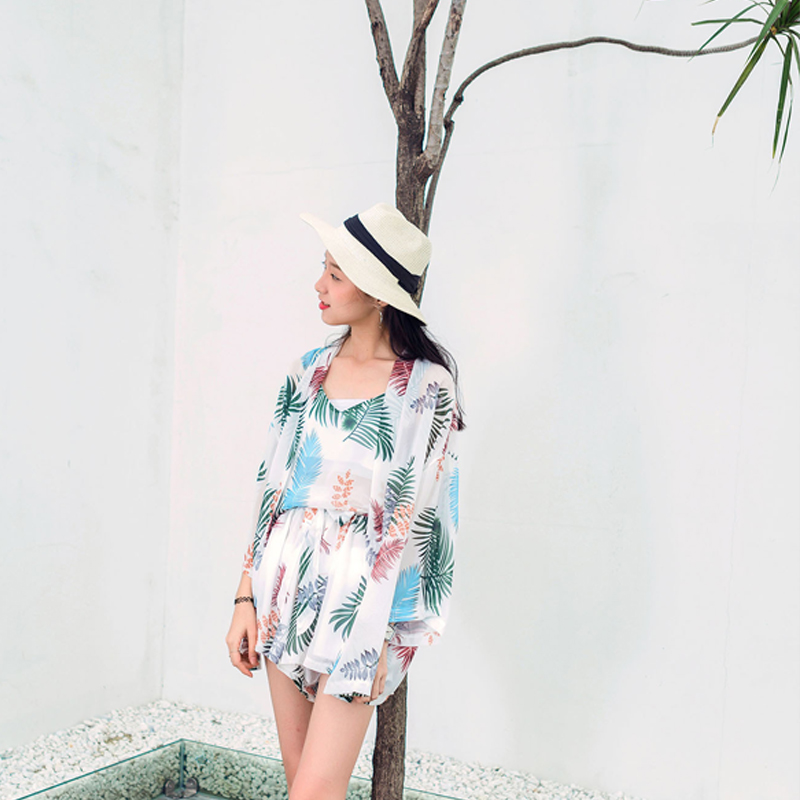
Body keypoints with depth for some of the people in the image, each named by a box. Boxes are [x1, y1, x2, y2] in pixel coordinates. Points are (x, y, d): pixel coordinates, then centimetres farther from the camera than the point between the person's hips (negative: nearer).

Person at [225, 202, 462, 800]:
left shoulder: (427, 386, -8)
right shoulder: (310, 371, 7)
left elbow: (415, 515, -9)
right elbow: (274, 487, 8)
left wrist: (375, 633, -11)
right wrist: (247, 597, 3)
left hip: (362, 600, -5)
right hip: (286, 590, 5)